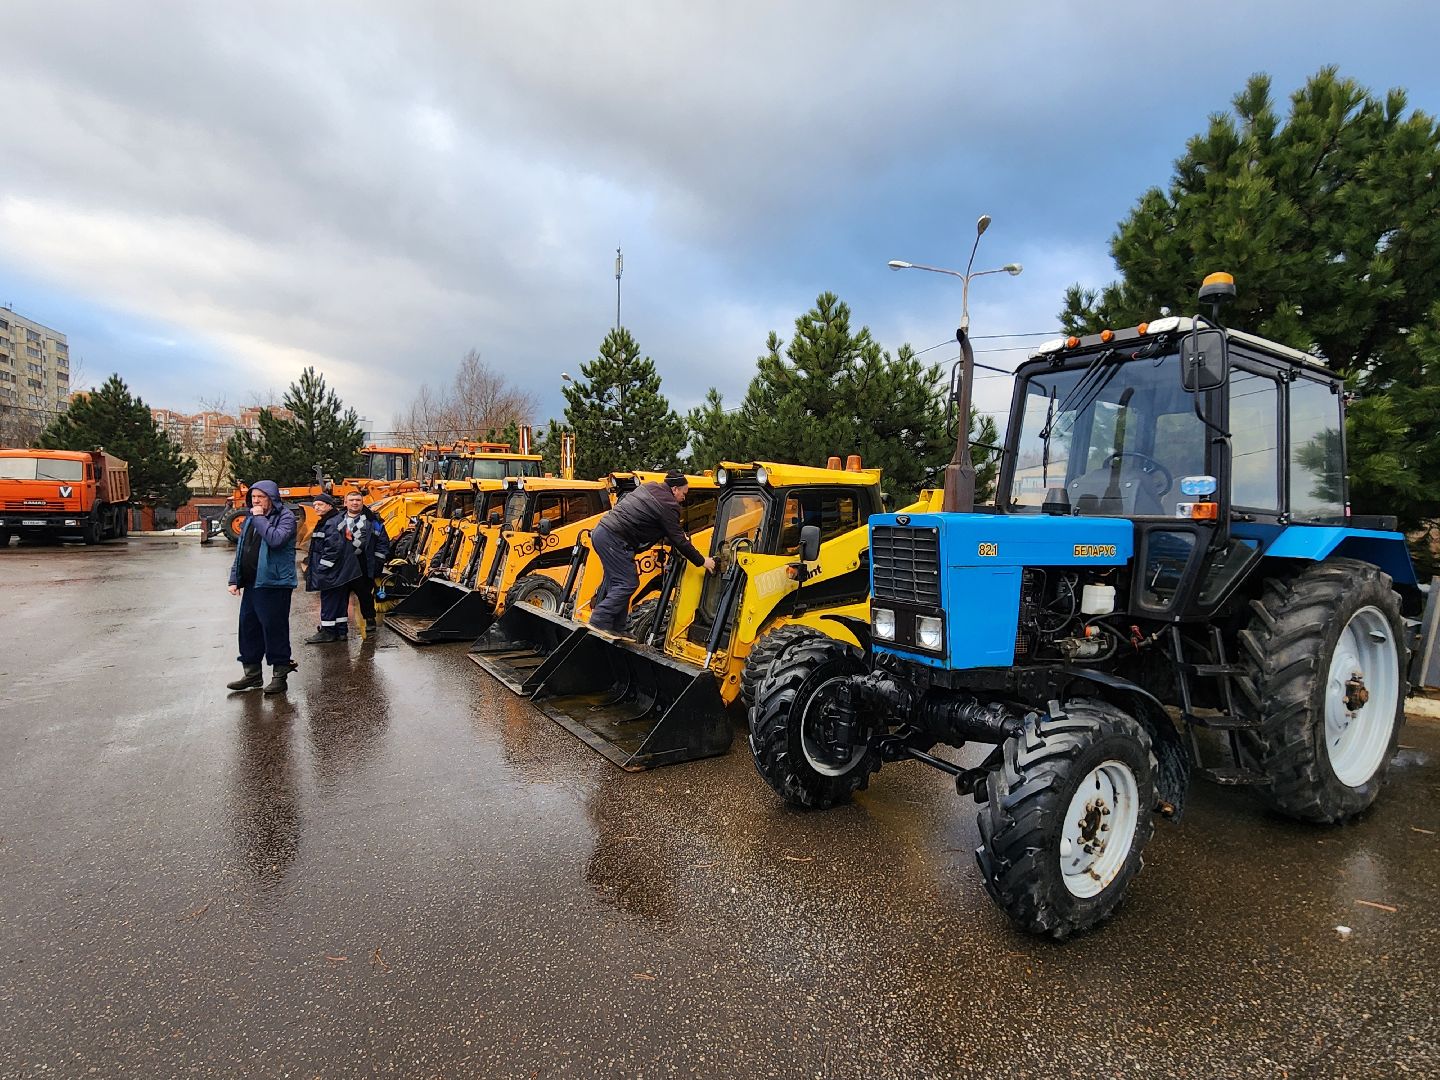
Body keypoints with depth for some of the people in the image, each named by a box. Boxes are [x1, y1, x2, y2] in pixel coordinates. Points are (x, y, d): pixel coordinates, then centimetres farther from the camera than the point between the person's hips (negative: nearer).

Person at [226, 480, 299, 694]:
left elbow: (276, 539, -25)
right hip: (251, 585, 8)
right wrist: (235, 579, 14)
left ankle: (279, 675, 8)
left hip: (274, 584, -8)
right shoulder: (251, 518, 16)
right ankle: (252, 674, 25)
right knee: (248, 627, 13)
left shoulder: (285, 516, -6)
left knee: (274, 628, -3)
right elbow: (240, 550, 19)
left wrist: (260, 518, -15)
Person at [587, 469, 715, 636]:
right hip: (614, 539, -10)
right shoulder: (668, 505, -10)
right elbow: (679, 541, -6)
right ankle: (598, 625, -12)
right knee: (627, 584, -7)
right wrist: (702, 561, 4)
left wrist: (678, 535, 25)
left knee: (614, 582, 13)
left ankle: (615, 630, 17)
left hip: (600, 531, 10)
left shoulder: (649, 487, 17)